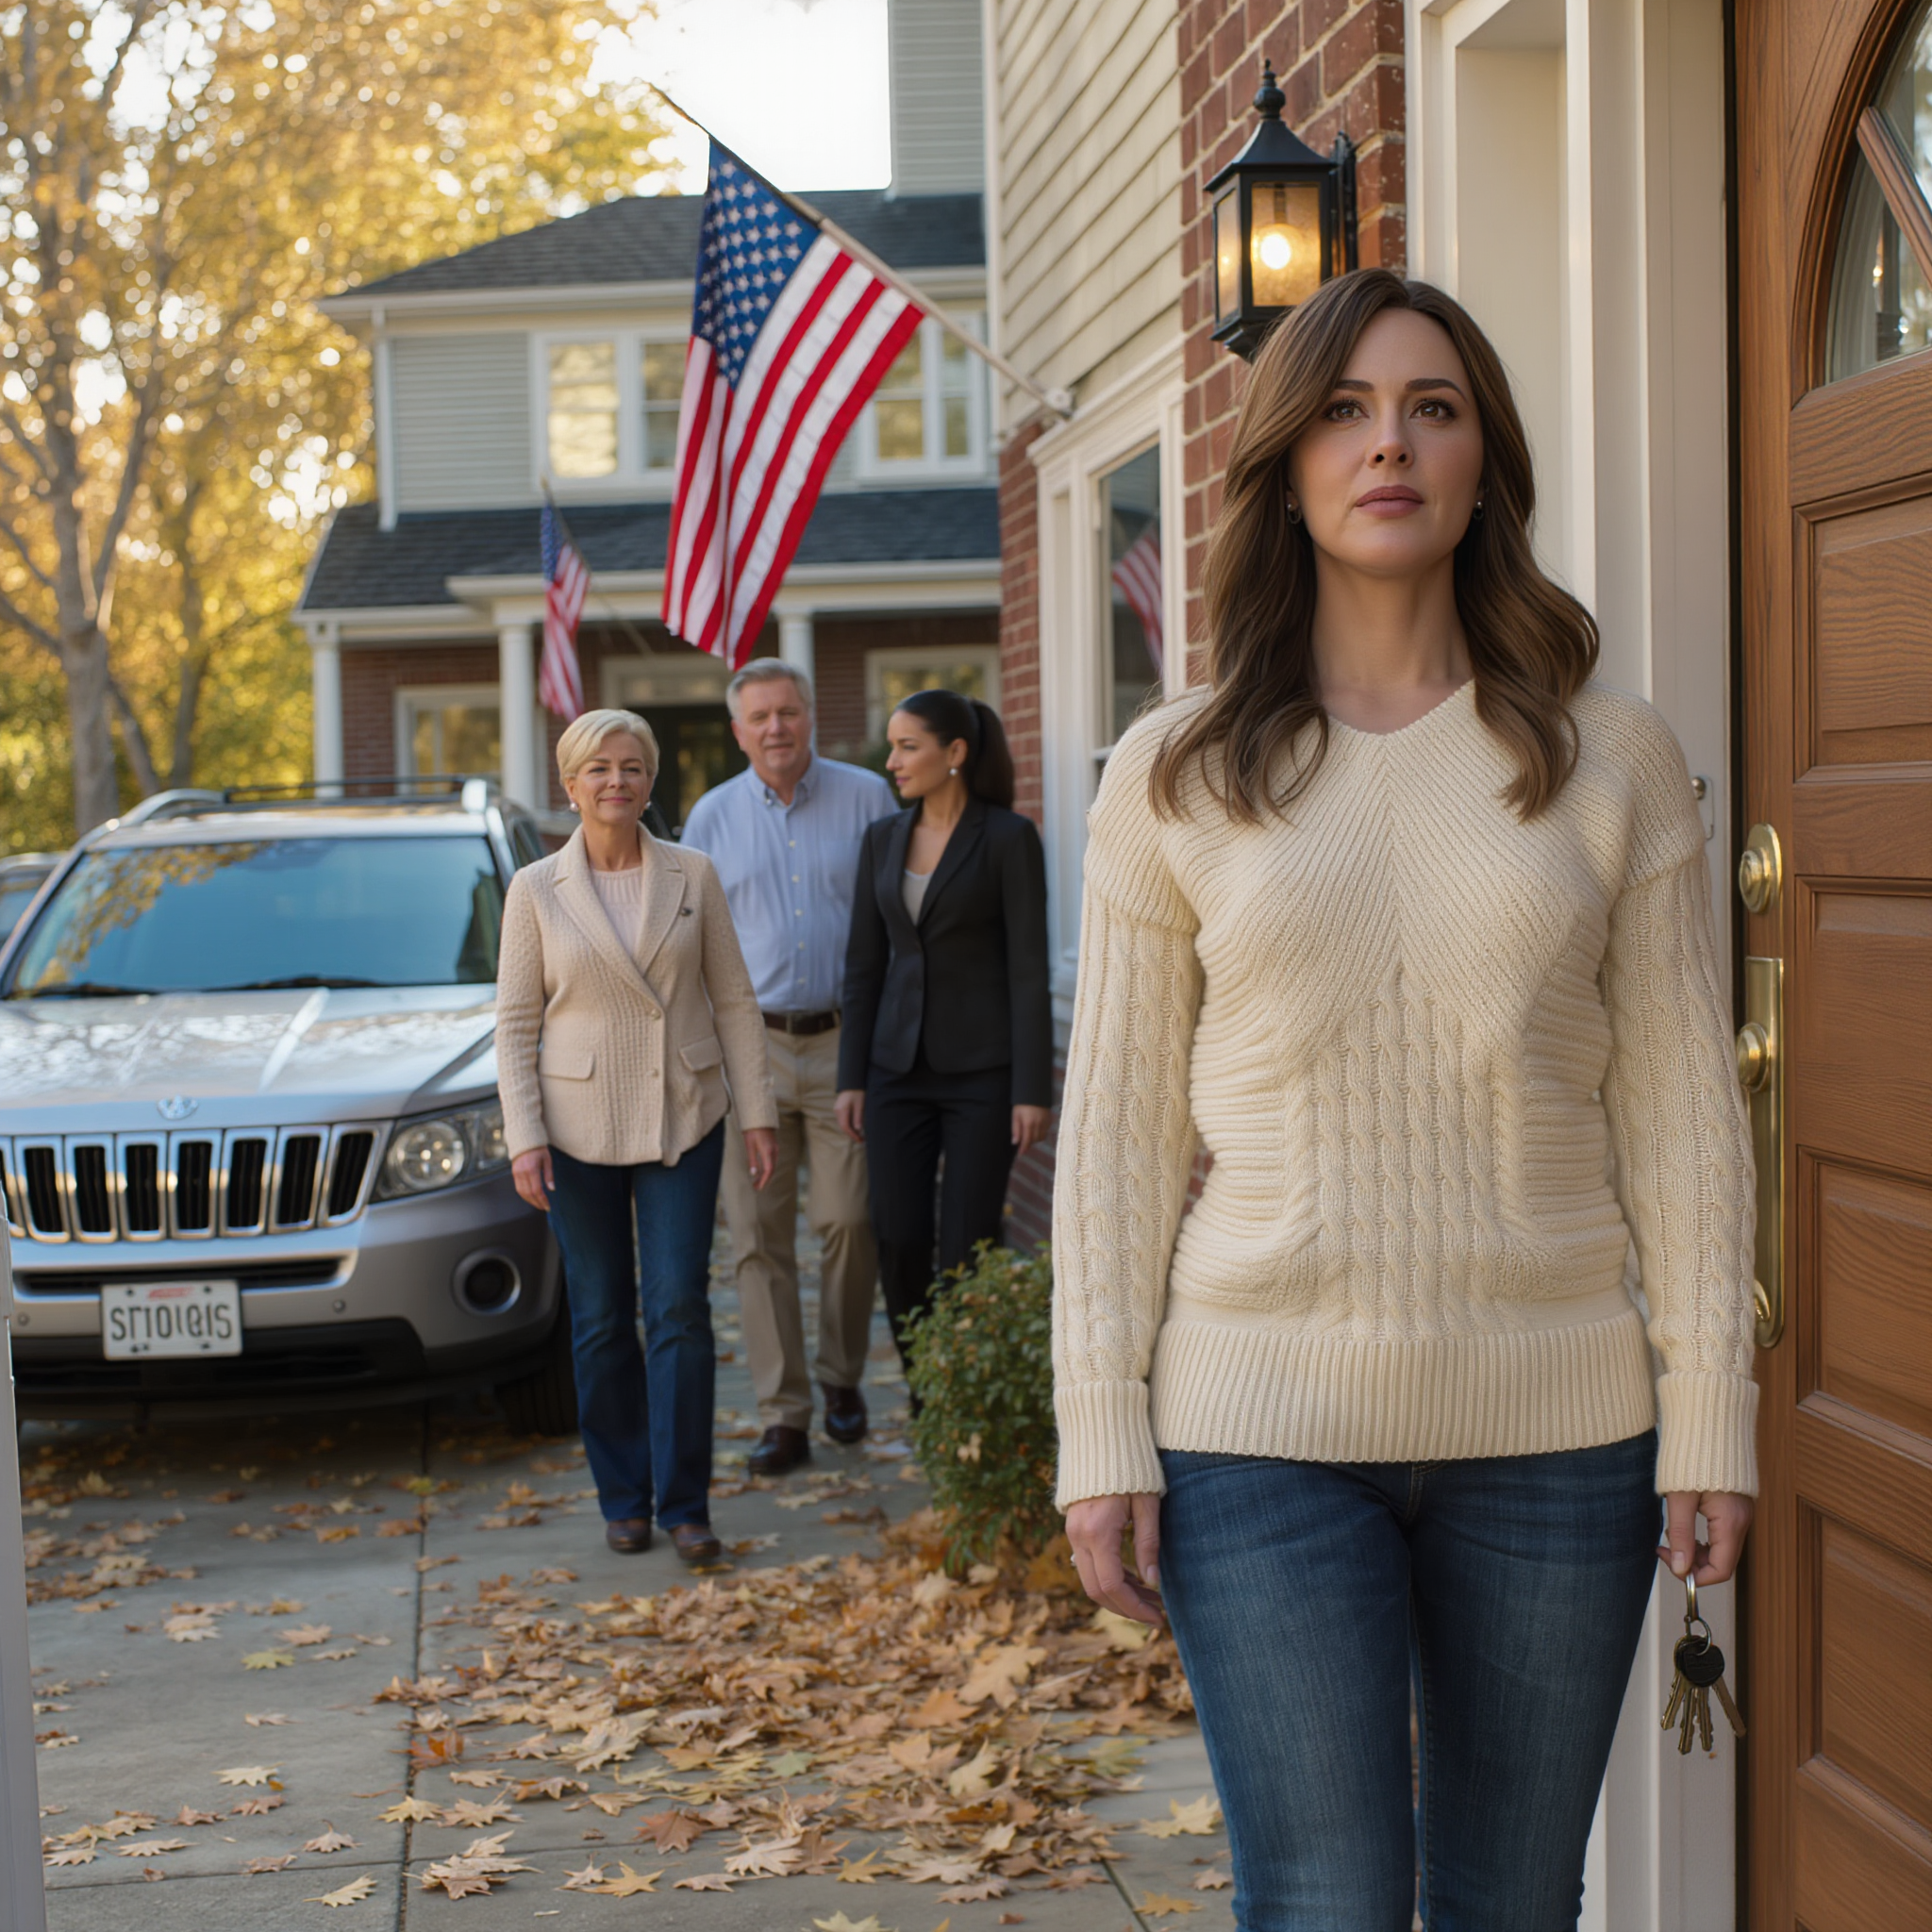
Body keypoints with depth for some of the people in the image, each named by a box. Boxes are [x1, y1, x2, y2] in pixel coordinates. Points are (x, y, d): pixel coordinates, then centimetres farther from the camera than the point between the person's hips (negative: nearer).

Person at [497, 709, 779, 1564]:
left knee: (680, 1309, -6)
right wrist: (523, 1138, -7)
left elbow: (734, 1002, 6)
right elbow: (514, 1022, 1)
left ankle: (684, 1504, 1)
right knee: (602, 1319, 6)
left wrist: (758, 1112, 2)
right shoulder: (536, 890, 0)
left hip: (682, 1121, 0)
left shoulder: (693, 877, 3)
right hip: (579, 1128, 0)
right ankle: (623, 1499, 19)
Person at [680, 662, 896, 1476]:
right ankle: (782, 1415, 5)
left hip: (844, 1042, -2)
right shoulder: (711, 818, 9)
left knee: (847, 1220, -3)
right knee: (758, 1235, -1)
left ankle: (842, 1378, 20)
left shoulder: (866, 798, 3)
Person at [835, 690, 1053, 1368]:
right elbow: (864, 963, 11)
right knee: (899, 1245, 2)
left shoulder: (1008, 837, -6)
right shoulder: (884, 839, 9)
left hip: (981, 1069, -5)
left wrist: (1032, 1089, -12)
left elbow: (1029, 968, -9)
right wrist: (851, 1078, 7)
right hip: (899, 1067, 5)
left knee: (966, 1254, -5)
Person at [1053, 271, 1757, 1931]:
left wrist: (1711, 1410, -1)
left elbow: (1682, 1109, 4)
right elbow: (1117, 1128, 3)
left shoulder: (1613, 760, 3)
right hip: (1262, 1431, -1)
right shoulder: (1174, 779, 2)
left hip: (1552, 1424, 1)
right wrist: (1102, 1436, -2)